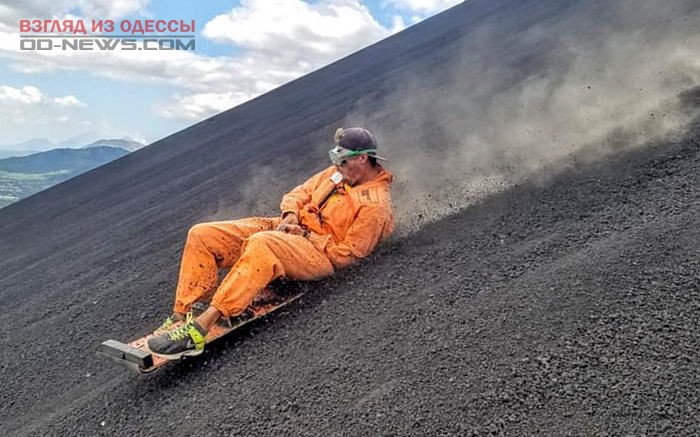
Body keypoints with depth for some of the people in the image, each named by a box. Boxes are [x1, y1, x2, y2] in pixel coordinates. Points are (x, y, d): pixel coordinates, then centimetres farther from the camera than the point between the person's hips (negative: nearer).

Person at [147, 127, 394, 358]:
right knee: (201, 235, -8)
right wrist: (290, 215, 0)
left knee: (261, 245, -42)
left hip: (320, 255, -8)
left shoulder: (376, 204, -7)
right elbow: (297, 194, 22)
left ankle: (198, 329, -43)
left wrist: (306, 235, -11)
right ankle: (180, 316, -8)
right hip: (285, 229, 9)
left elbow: (346, 254, -10)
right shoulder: (336, 174, 16)